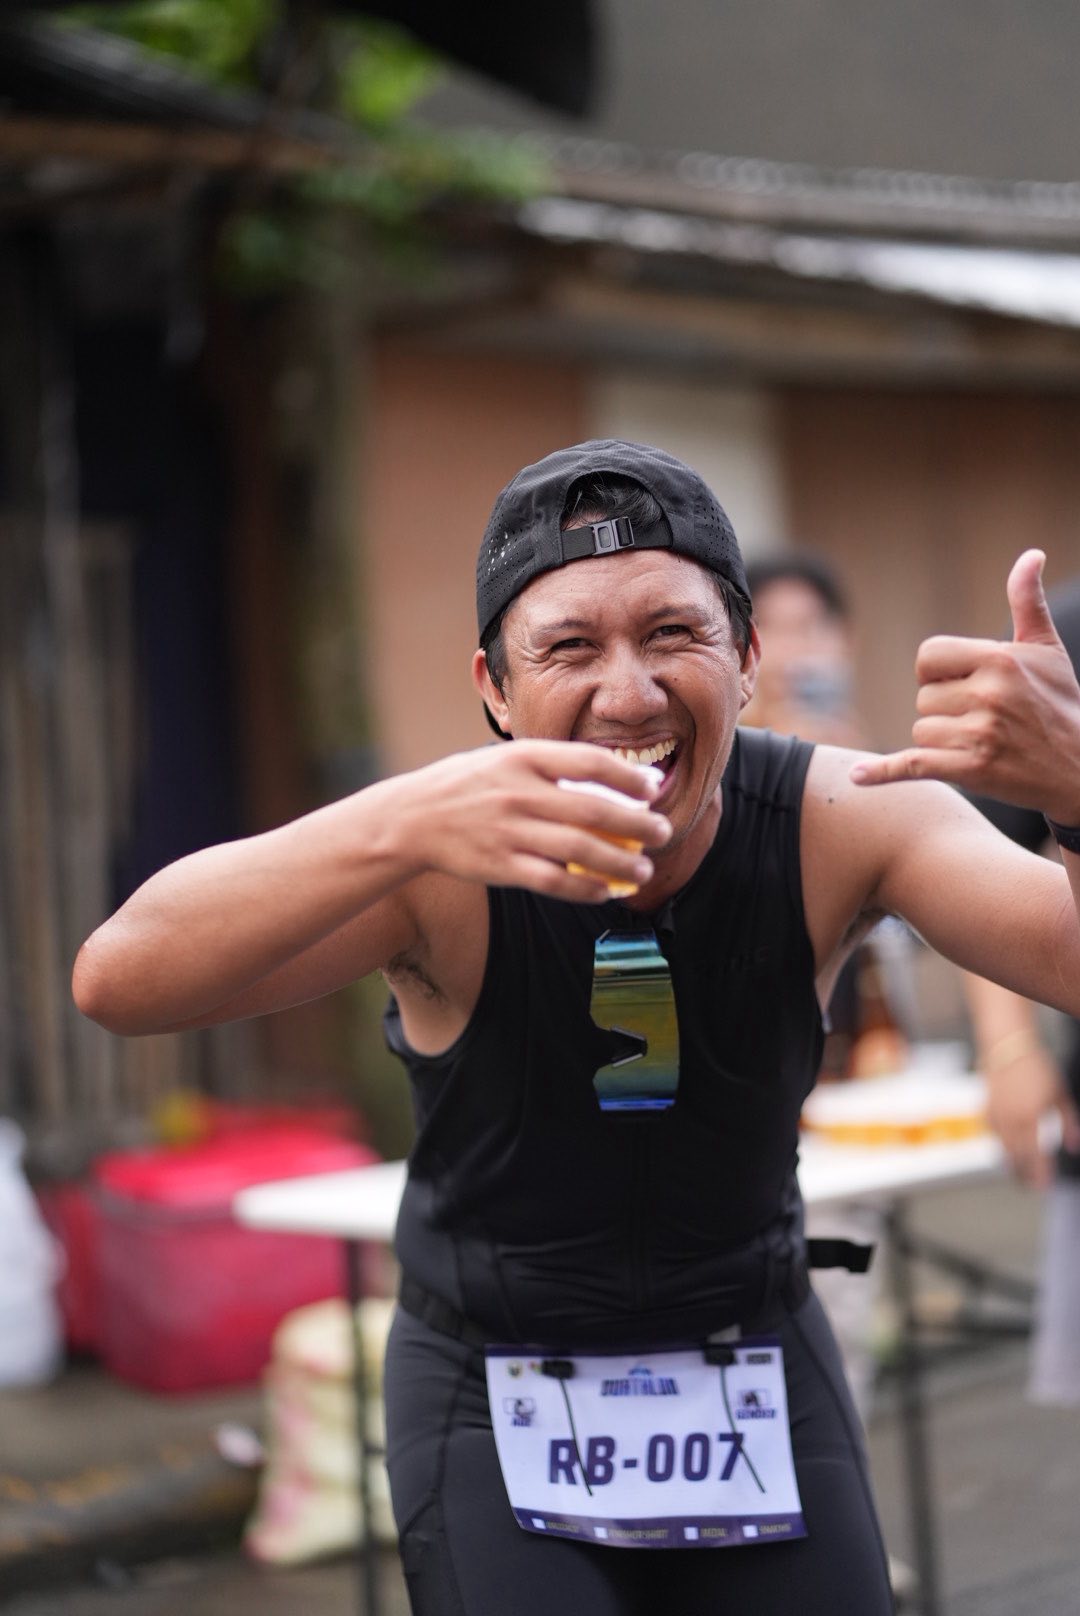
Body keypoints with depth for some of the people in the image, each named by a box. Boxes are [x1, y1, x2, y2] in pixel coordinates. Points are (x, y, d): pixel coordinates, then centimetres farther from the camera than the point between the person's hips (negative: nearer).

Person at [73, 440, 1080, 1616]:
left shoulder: (840, 824, -19)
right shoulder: (449, 870, -26)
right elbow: (118, 981, -39)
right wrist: (405, 824, -56)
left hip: (758, 1375, 2)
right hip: (497, 1395, -2)